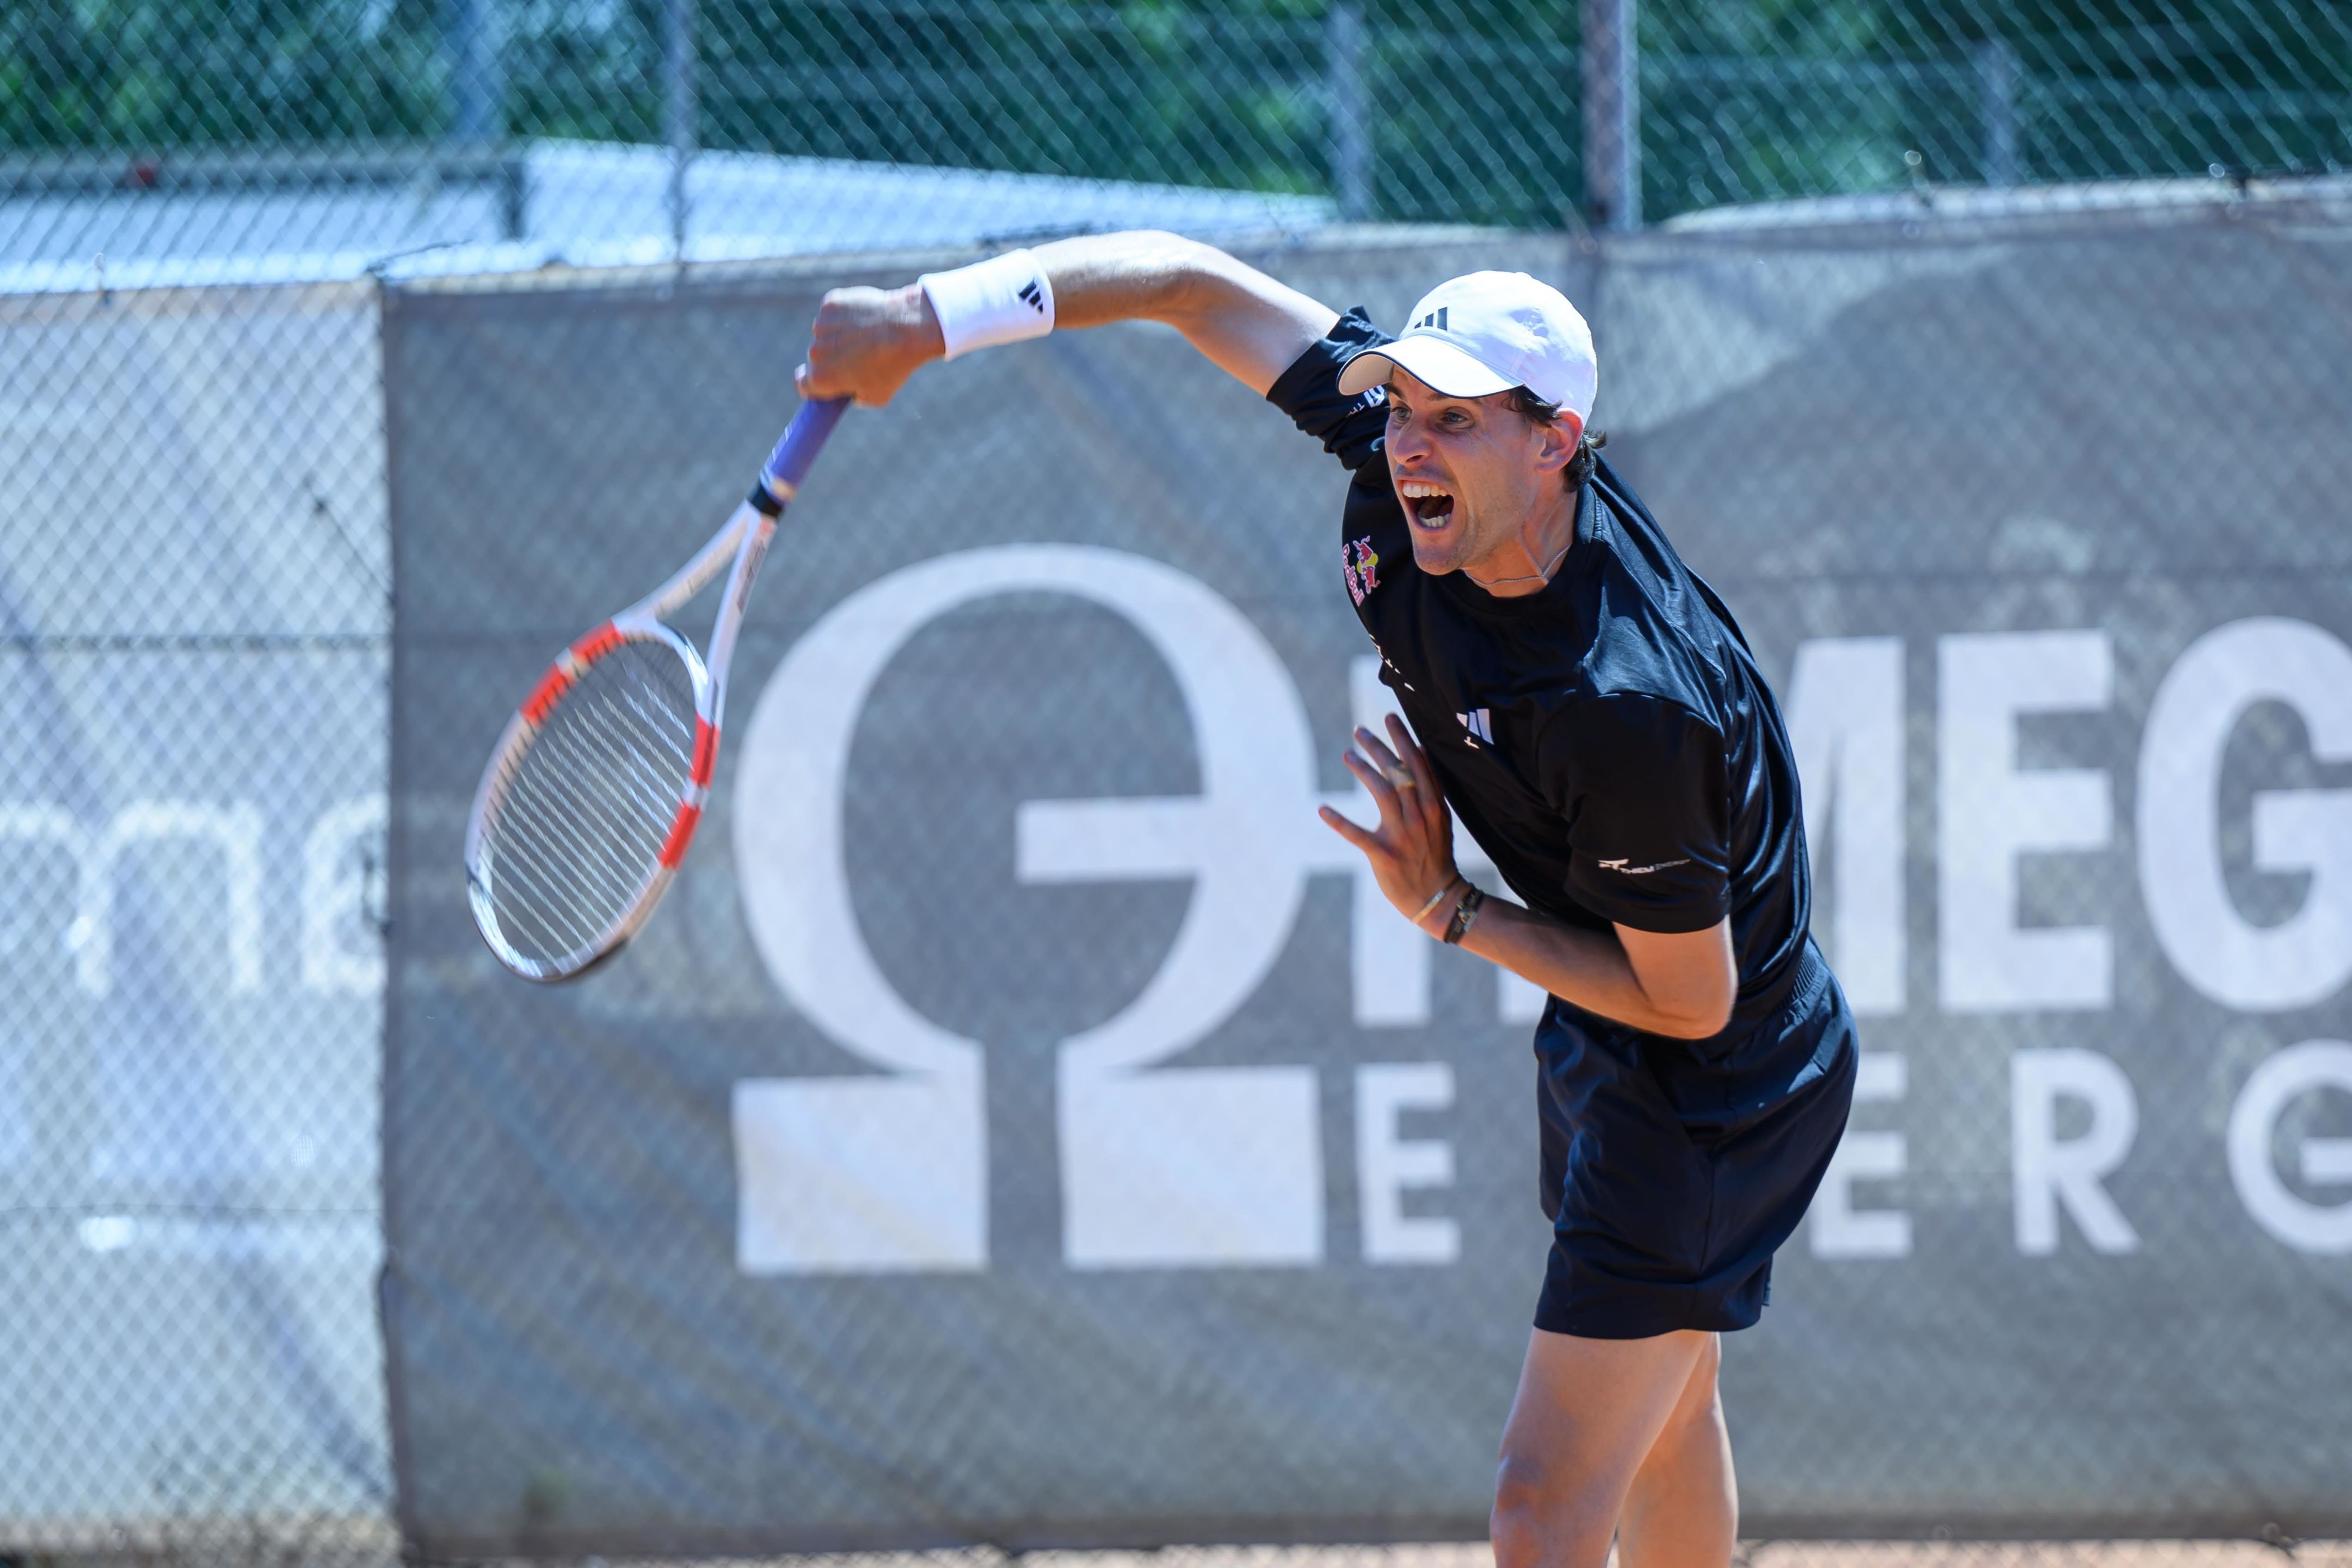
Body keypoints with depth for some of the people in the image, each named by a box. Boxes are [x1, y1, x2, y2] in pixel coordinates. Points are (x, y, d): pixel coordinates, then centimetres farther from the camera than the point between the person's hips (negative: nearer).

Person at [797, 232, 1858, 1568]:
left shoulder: (1629, 710, -37)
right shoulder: (1400, 435, -17)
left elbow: (1689, 1004, -25)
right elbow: (1194, 282, -7)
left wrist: (1451, 909, -20)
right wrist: (929, 318, -15)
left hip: (1716, 1090, -10)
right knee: (1664, 1412, 28)